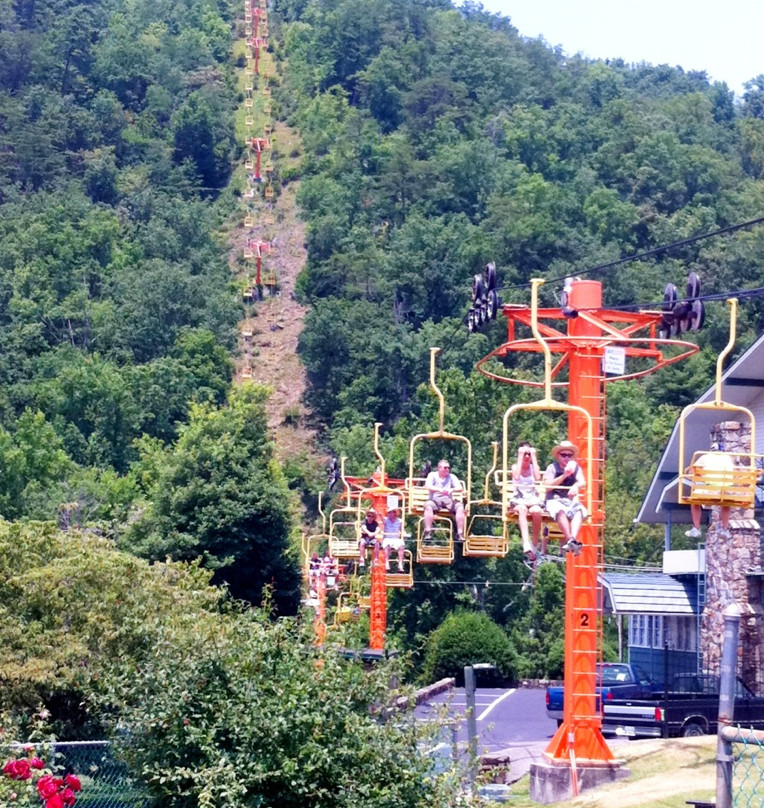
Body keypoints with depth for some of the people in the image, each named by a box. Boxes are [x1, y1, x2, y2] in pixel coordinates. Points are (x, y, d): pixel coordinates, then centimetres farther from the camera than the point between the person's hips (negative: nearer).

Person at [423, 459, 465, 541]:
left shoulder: (452, 477, 17)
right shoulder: (432, 475, 10)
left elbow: (460, 488, 4)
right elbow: (427, 486, -8)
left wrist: (452, 490, -19)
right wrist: (439, 490, -25)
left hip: (448, 500, 2)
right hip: (435, 499, -2)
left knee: (460, 507, -27)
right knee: (428, 506, -36)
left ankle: (460, 534, -27)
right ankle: (428, 532, -36)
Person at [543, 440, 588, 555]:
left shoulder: (576, 468, 13)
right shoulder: (552, 467, 5)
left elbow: (583, 483, -3)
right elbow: (547, 486, -7)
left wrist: (576, 486, -28)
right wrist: (564, 476, -13)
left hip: (571, 500, 3)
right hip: (554, 500, -3)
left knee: (579, 511, -32)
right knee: (561, 511, -38)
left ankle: (572, 539, -50)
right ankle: (570, 540, -45)